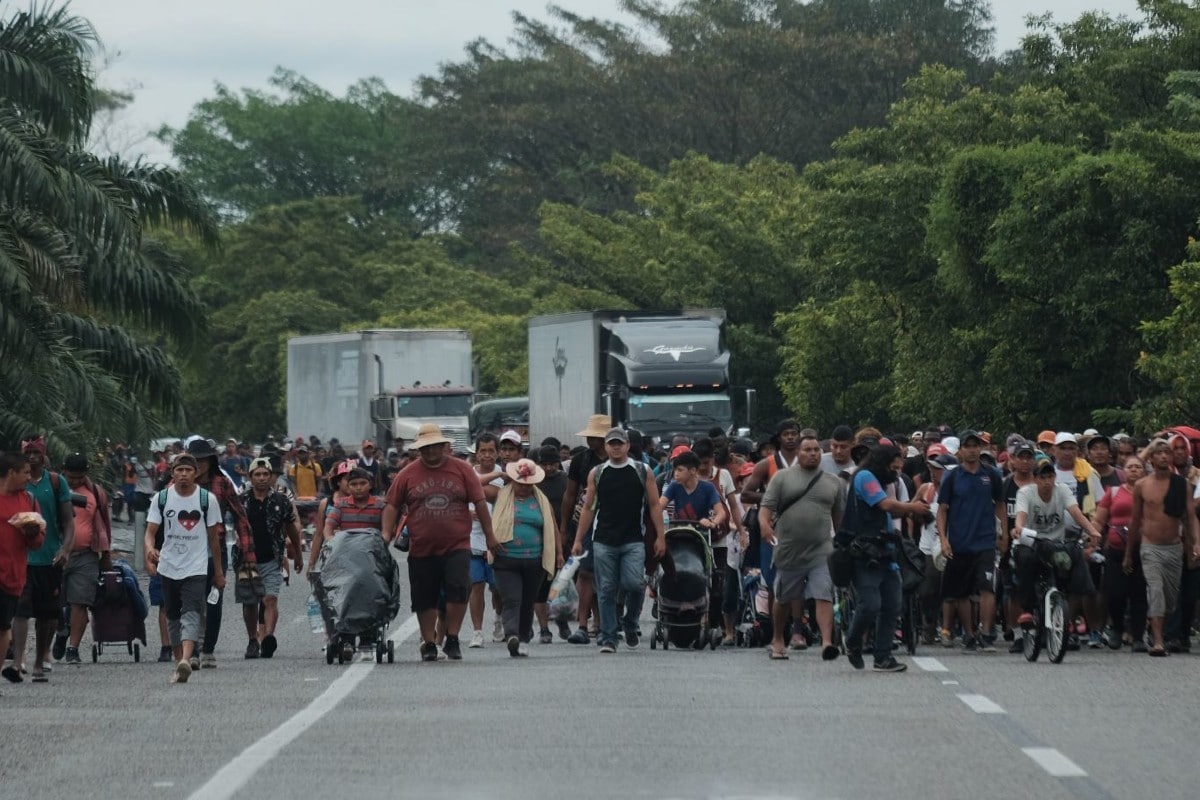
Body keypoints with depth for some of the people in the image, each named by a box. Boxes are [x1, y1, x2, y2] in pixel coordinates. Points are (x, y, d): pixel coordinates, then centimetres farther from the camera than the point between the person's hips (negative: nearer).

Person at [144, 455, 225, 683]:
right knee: (173, 616, 12)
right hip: (168, 567, 3)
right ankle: (179, 662, 22)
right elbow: (151, 530, 0)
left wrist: (218, 571, 11)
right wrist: (150, 549, -24)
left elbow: (214, 536, 7)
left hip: (196, 568, -3)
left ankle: (186, 660, -34)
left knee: (191, 613, -19)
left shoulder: (207, 499, -1)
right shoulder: (162, 498, 3)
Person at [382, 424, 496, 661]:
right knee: (424, 598, 6)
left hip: (456, 546, -1)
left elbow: (479, 502, 6)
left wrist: (489, 535, 7)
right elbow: (392, 506, 6)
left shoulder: (462, 470, 3)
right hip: (422, 550, 1)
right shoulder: (408, 474, 4)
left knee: (459, 589, -14)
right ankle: (428, 643, 20)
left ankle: (452, 639, -1)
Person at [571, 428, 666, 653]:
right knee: (606, 590, 0)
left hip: (633, 541, -1)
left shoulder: (643, 472, 6)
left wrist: (660, 536, -2)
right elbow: (588, 508, 11)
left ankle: (630, 623, 12)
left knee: (633, 583, -15)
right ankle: (608, 638, 7)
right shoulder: (596, 474, 9)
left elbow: (654, 505, 6)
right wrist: (578, 540, 6)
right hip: (603, 541, 1)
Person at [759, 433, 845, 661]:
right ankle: (777, 640, 30)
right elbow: (767, 506, -3)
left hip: (821, 552, 0)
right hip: (788, 549, 0)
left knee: (823, 597, -14)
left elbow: (839, 516, 17)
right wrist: (765, 524, -23)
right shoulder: (782, 477, 4)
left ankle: (827, 641, -23)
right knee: (784, 599, 13)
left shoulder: (833, 481, 11)